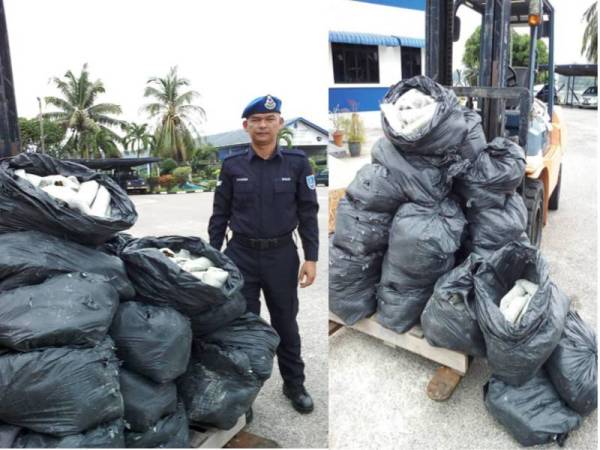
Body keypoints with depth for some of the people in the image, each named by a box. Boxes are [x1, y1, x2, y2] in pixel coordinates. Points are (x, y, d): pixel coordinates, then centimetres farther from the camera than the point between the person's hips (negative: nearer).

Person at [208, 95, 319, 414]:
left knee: (285, 323, 13)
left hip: (282, 255, 0)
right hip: (241, 254, 0)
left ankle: (294, 385, 31)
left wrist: (311, 258, -5)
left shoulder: (297, 163, -2)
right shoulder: (232, 166, 0)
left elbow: (308, 213, 0)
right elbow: (220, 214, 4)